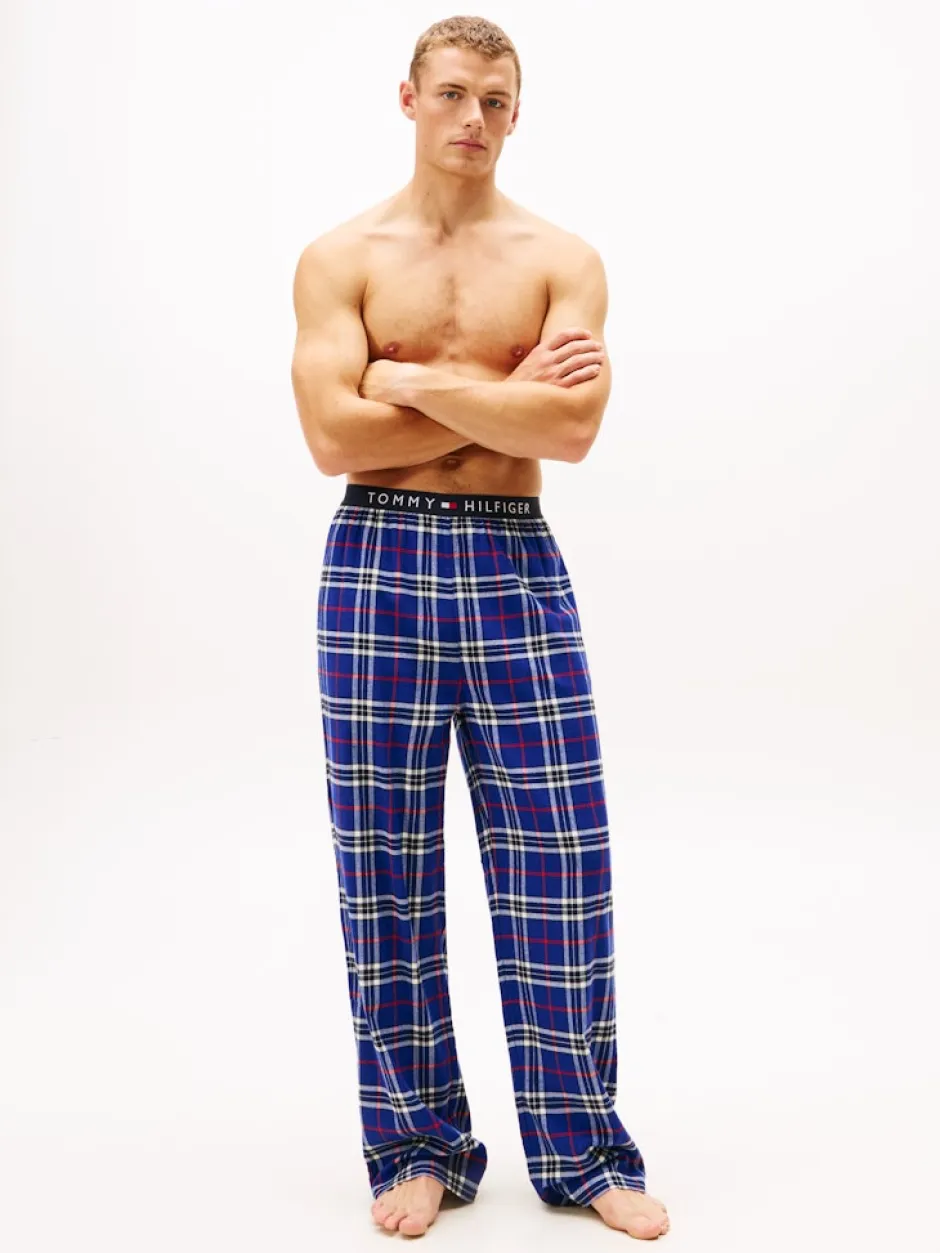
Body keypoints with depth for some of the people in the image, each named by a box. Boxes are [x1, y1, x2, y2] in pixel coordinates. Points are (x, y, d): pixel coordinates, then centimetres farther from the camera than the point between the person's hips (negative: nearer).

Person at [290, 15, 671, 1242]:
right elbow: (332, 435, -9)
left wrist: (417, 379, -7)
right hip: (378, 562, 0)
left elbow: (574, 428, -8)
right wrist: (507, 397, -7)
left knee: (558, 865, 1)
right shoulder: (340, 258, 6)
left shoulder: (564, 259, 7)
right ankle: (419, 1146, 21)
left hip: (515, 567, 1)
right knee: (387, 873, 5)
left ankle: (583, 1150, 18)